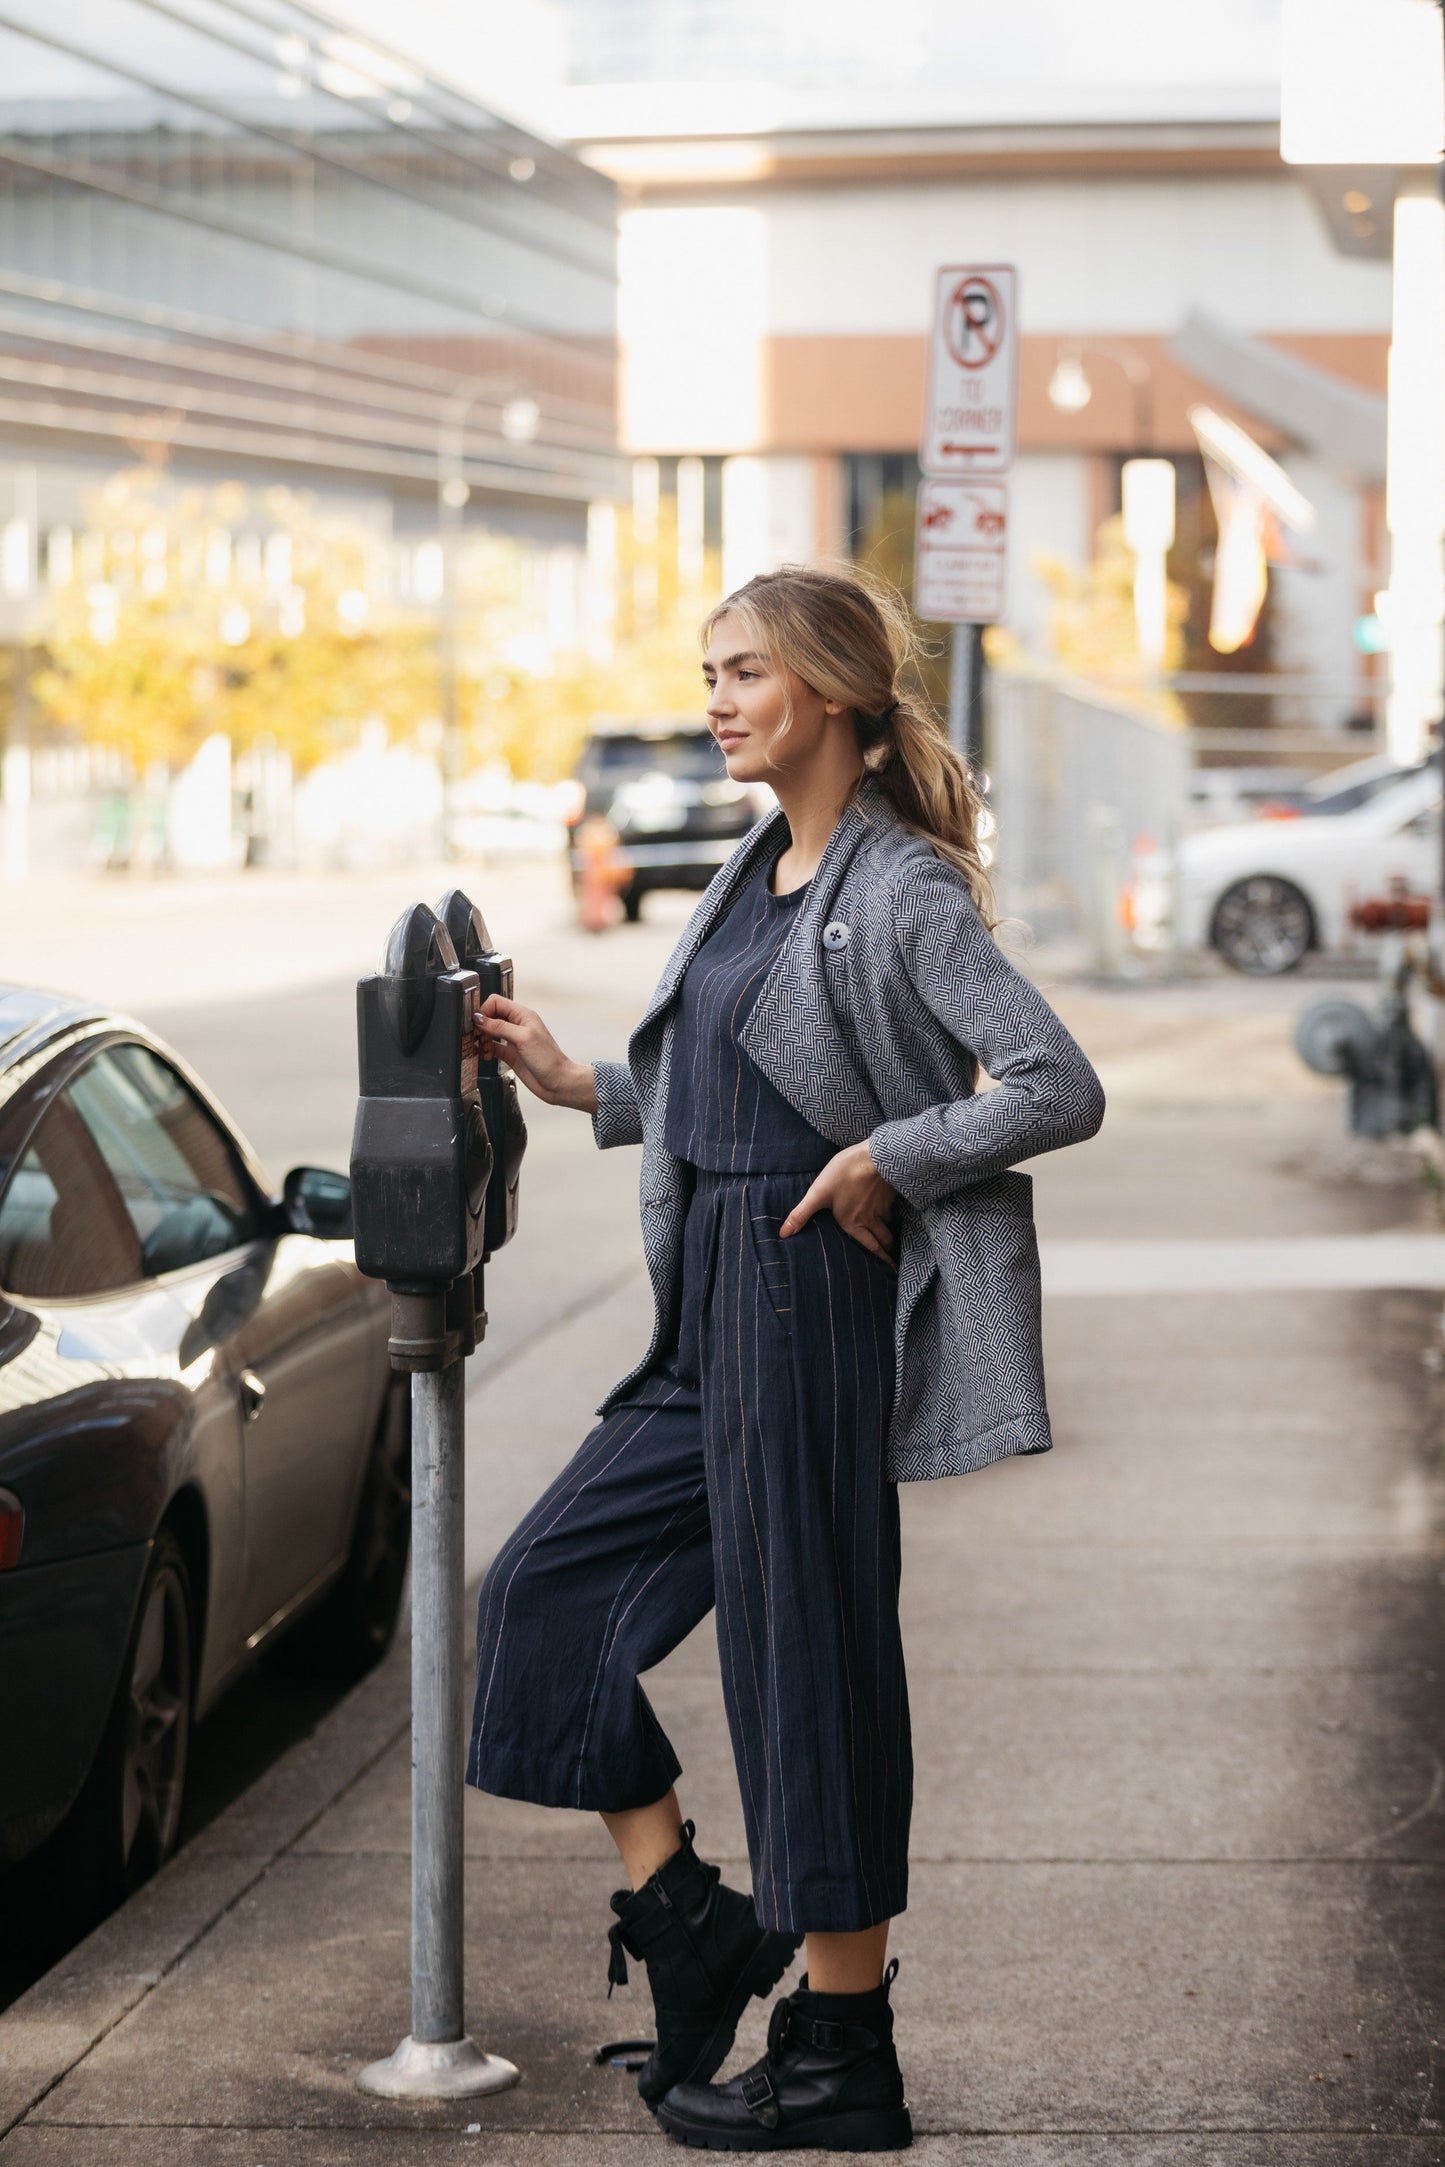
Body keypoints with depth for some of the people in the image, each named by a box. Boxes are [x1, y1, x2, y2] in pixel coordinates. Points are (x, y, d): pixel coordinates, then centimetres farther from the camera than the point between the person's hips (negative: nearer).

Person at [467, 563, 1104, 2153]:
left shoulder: (902, 890, -13)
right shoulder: (760, 871, 13)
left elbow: (1061, 1088, -19)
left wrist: (884, 1161, -17)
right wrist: (579, 1086, 13)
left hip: (810, 1304, -9)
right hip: (713, 1308, 9)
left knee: (810, 1660, -1)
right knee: (547, 1590, 9)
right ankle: (688, 1932, 18)